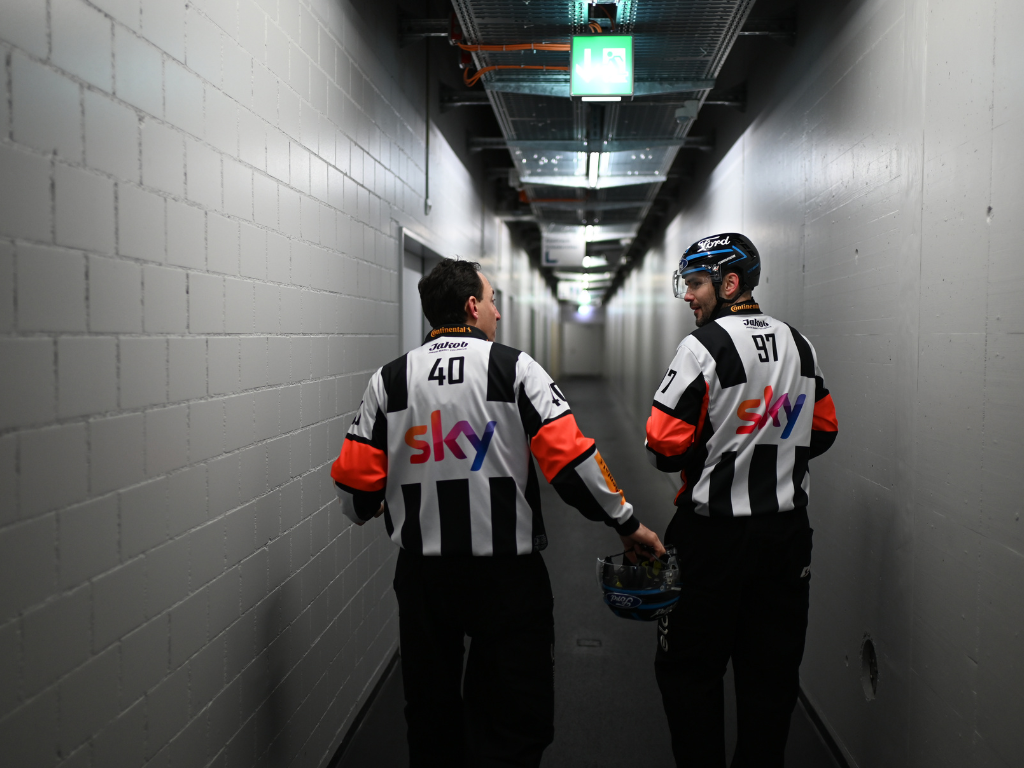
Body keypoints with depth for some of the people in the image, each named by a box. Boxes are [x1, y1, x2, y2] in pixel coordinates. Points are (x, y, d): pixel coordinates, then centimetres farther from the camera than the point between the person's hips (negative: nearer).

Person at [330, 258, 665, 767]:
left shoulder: (389, 380, 2)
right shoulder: (514, 368, -7)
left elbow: (355, 481, 1)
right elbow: (571, 457, -14)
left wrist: (368, 511, 24)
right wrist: (627, 523, -2)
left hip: (421, 574, 4)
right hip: (506, 572, -3)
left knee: (431, 712, 20)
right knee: (515, 723, 8)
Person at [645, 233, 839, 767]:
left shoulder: (704, 345, -14)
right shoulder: (800, 344, 7)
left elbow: (665, 446, -17)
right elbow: (823, 431, 15)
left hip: (715, 530, -7)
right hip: (789, 530, 7)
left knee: (689, 670, 8)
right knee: (773, 671, 16)